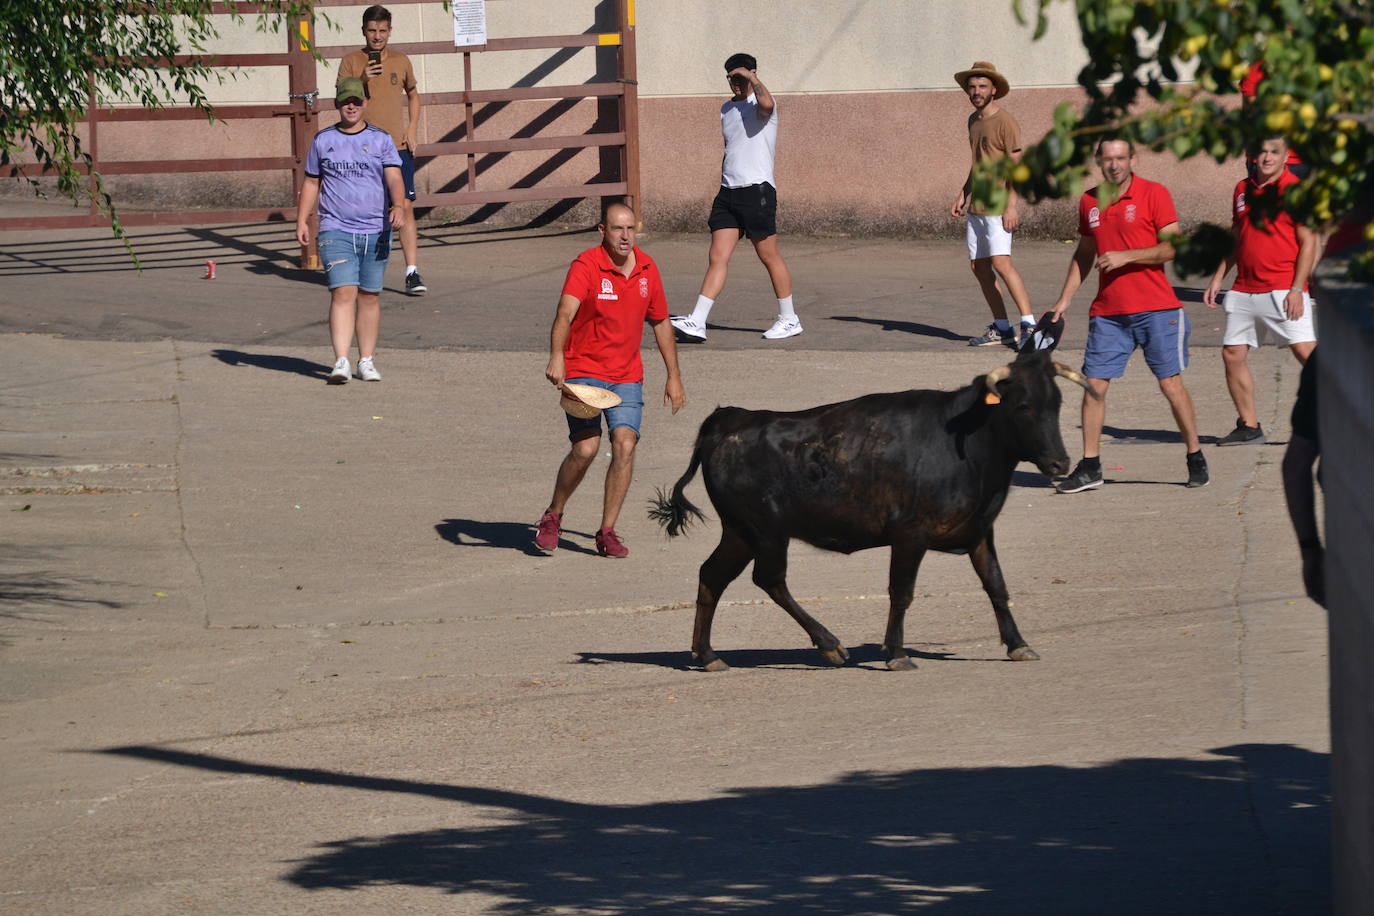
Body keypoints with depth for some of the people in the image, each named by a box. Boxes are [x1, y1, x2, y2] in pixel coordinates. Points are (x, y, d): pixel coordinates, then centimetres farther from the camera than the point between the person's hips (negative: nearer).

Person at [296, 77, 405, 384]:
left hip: (375, 232, 1)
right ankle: (341, 362, -20)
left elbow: (394, 177, -6)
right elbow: (311, 183, 15)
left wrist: (398, 206, -24)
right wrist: (302, 220, 7)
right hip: (336, 230, -1)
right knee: (343, 293, -14)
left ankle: (366, 361, 17)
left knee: (369, 297, 7)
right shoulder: (323, 141, 9)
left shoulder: (380, 140, 6)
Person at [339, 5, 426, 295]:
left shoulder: (401, 61, 9)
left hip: (398, 147, 1)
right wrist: (362, 81, -20)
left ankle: (412, 272, -12)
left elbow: (413, 95, 24)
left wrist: (412, 129, 10)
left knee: (405, 207, -9)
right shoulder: (351, 62, 2)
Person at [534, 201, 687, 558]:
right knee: (585, 448, -16)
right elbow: (565, 313, -28)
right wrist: (556, 358, -44)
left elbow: (660, 322, 17)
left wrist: (674, 376, 17)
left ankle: (607, 532, -1)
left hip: (627, 375, 4)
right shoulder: (587, 265, -13)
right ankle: (552, 518, 8)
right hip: (583, 371, -4)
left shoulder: (647, 268, 5)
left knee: (625, 445, -12)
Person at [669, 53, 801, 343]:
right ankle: (697, 323, -12)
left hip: (758, 190, -7)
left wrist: (750, 76, -18)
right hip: (728, 191, 7)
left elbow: (766, 103, -33)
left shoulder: (760, 104, -6)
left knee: (769, 256, 1)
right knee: (717, 258, -3)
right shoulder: (727, 109, 18)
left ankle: (789, 319, 15)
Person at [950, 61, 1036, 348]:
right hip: (976, 206, 9)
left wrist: (1011, 206, -20)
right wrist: (962, 195, 21)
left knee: (1000, 262, -20)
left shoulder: (1005, 122, -10)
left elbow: (1016, 165, -13)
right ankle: (1001, 328, 15)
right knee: (979, 265, 8)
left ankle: (1029, 324, -22)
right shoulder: (974, 121, 15)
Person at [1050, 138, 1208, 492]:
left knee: (1171, 384, -1)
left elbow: (1173, 247, -11)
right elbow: (1084, 254, 21)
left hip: (1155, 309, -4)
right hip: (1107, 312, 4)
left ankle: (1195, 458, 14)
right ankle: (1089, 467, 4)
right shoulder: (1090, 201, 10)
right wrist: (1065, 299, 15)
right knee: (1094, 385, -1)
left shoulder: (1154, 194, -5)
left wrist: (1126, 256, -18)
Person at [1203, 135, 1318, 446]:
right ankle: (1249, 426, 14)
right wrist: (1218, 278, 18)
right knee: (1232, 354, 4)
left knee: (1306, 351, -16)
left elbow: (1309, 242, -9)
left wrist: (1296, 289, -16)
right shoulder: (1242, 189, 13)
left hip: (1283, 289, -7)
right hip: (1244, 290, 7)